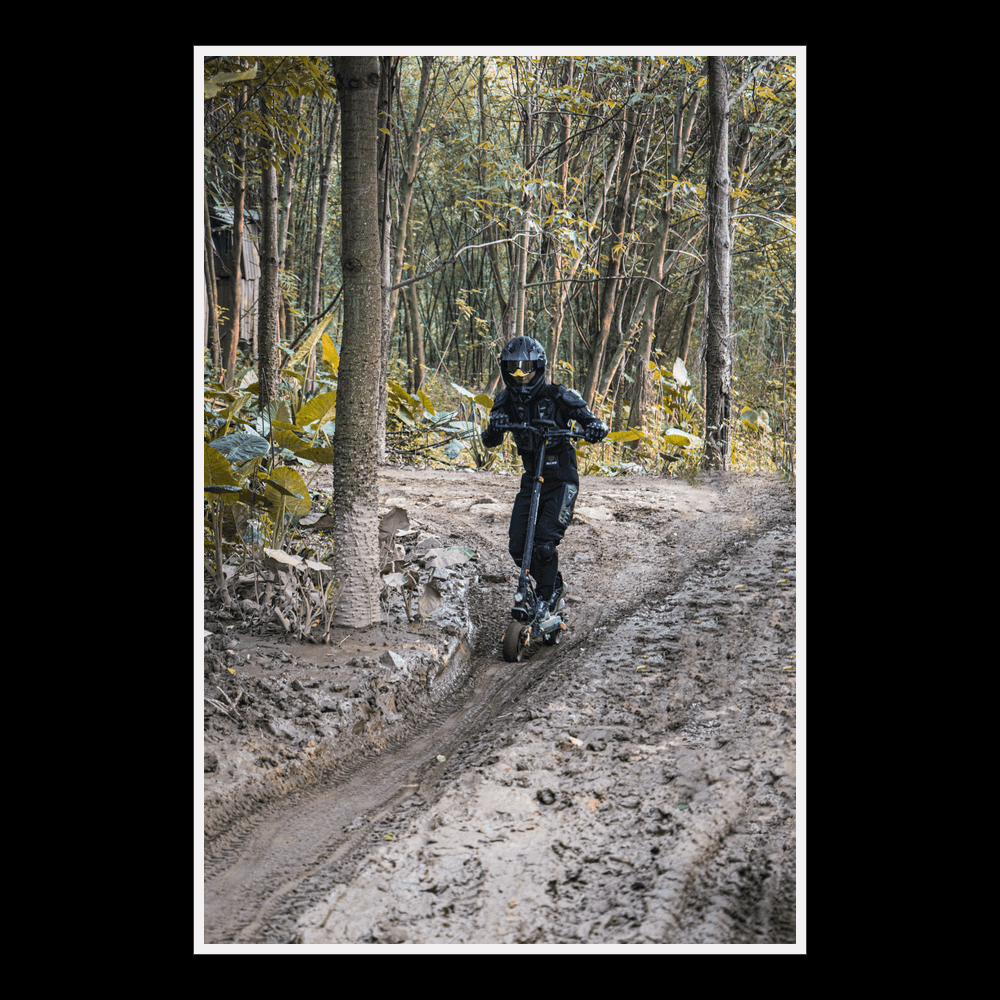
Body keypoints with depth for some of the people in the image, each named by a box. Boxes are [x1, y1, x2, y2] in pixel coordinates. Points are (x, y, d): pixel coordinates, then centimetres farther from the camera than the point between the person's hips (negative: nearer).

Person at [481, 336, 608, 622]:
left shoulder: (557, 396, -13)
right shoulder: (506, 401, 1)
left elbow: (593, 421, -11)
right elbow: (490, 441, -1)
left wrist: (596, 428, -36)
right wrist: (493, 430, -25)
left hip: (561, 479, -5)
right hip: (531, 477, 5)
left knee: (545, 543, -17)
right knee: (518, 547, -1)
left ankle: (545, 599, 5)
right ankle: (555, 586, 24)